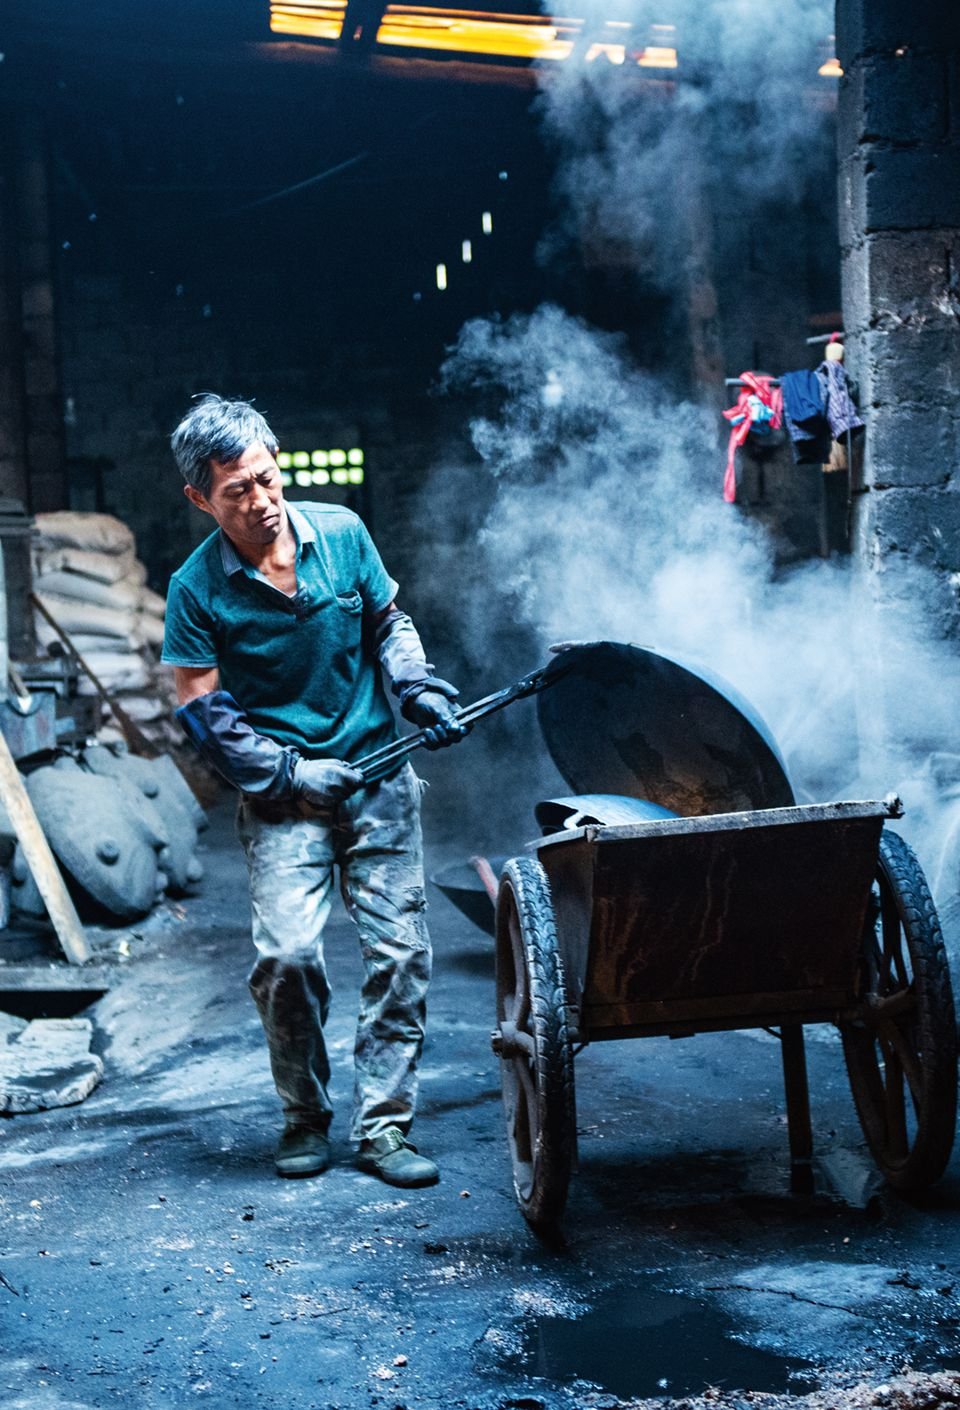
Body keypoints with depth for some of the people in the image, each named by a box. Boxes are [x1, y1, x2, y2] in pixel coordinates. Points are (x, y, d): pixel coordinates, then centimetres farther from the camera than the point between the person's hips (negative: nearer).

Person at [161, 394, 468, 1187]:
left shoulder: (342, 533, 0)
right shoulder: (197, 588, -7)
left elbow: (389, 624, 14)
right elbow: (203, 711, -4)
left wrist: (423, 692, -2)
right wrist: (288, 775, -12)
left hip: (378, 776, 3)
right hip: (283, 796, -2)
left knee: (400, 950, -2)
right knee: (288, 954, -15)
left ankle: (383, 1126, 10)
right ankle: (305, 1118, 9)